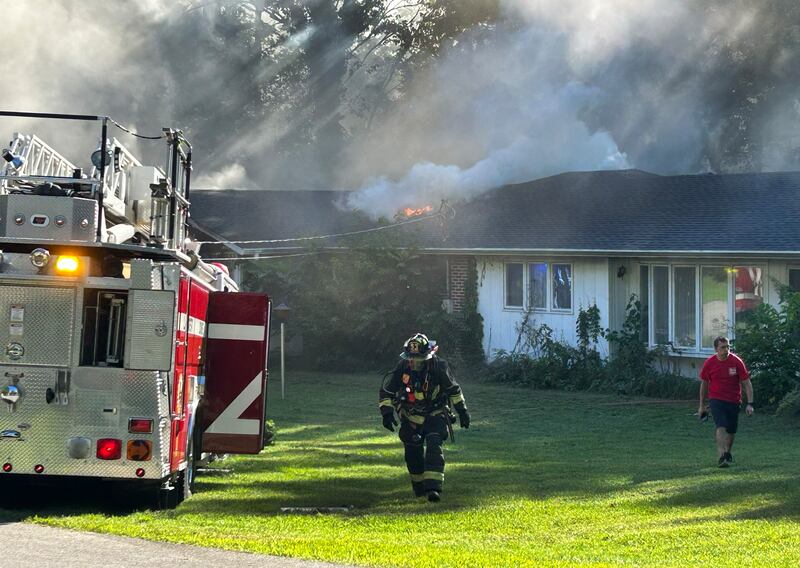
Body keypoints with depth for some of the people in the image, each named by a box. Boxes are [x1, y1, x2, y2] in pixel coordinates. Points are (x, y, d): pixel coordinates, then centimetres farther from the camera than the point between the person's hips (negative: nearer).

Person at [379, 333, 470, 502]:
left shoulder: (438, 367, -18)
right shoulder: (401, 368, -16)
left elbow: (453, 389, -3)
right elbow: (386, 392, -5)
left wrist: (462, 410, 1)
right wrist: (386, 412, -18)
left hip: (435, 414, -2)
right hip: (411, 417, 2)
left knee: (434, 447, -21)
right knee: (413, 452, 8)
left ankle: (433, 487, -27)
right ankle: (419, 485, 30)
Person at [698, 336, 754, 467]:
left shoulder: (736, 362, -8)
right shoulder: (709, 363, -6)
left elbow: (747, 383, -4)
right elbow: (704, 384, 8)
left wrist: (750, 404, -12)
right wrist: (701, 406, 11)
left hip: (733, 401, 1)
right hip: (716, 400, -1)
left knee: (731, 430, 10)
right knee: (721, 427, -20)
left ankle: (727, 453, 35)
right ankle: (722, 457, -28)